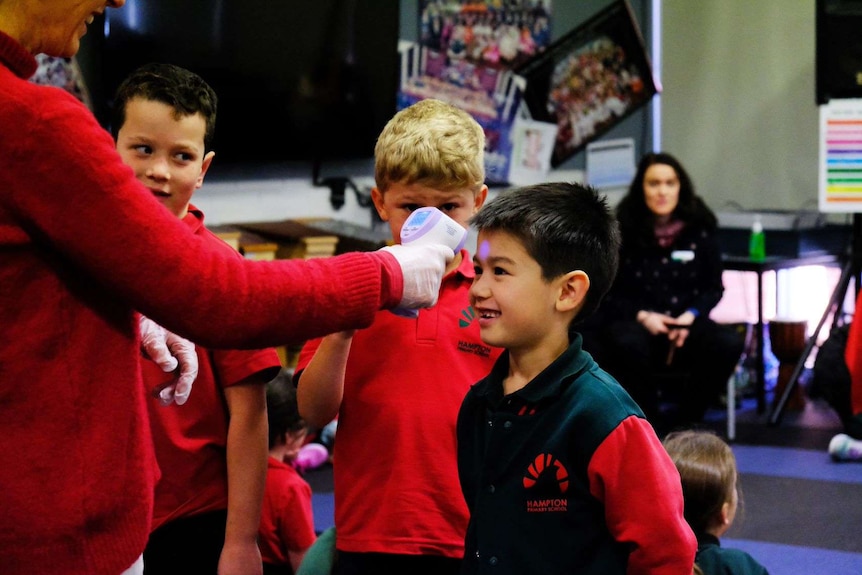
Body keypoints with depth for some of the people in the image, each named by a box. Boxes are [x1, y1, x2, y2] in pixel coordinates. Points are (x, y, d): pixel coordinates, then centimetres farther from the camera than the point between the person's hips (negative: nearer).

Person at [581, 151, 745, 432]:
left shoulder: (700, 229, 3)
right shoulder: (622, 230, -3)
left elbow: (713, 287, 9)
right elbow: (608, 292, 1)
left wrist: (690, 316, -10)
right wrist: (642, 316, -15)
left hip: (685, 324, 2)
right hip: (634, 322, -2)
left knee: (729, 344, -28)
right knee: (629, 344, -38)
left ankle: (682, 422, -8)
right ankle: (650, 423, -13)